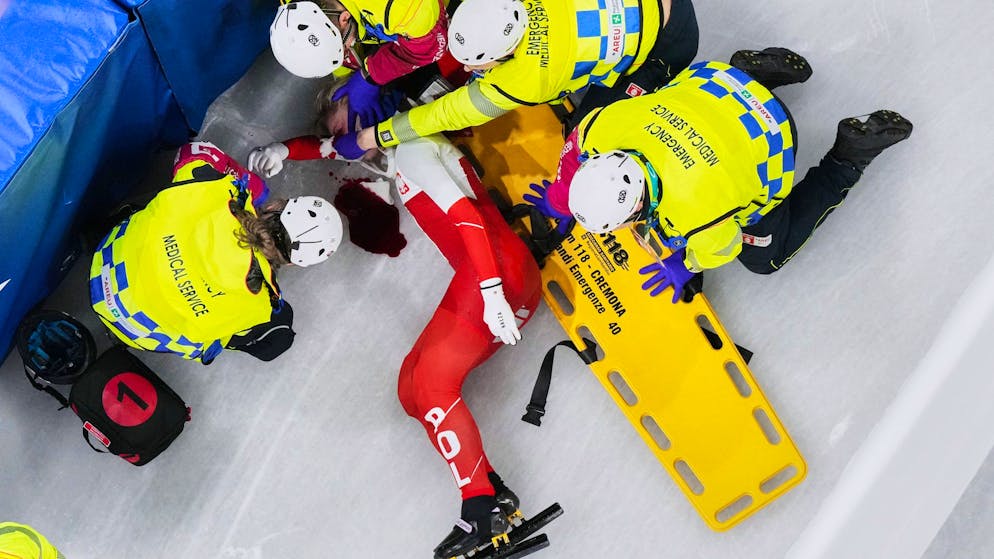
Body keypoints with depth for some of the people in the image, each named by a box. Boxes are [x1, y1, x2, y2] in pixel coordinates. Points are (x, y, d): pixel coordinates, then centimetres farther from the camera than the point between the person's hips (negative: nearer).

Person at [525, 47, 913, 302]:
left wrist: (684, 267, -3)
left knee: (763, 257, 14)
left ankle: (850, 157, 13)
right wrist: (559, 198, 5)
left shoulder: (696, 207, -43)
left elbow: (720, 247, -19)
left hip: (766, 146, -5)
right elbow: (578, 145, -4)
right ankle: (759, 68, 26)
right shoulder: (613, 123, -30)